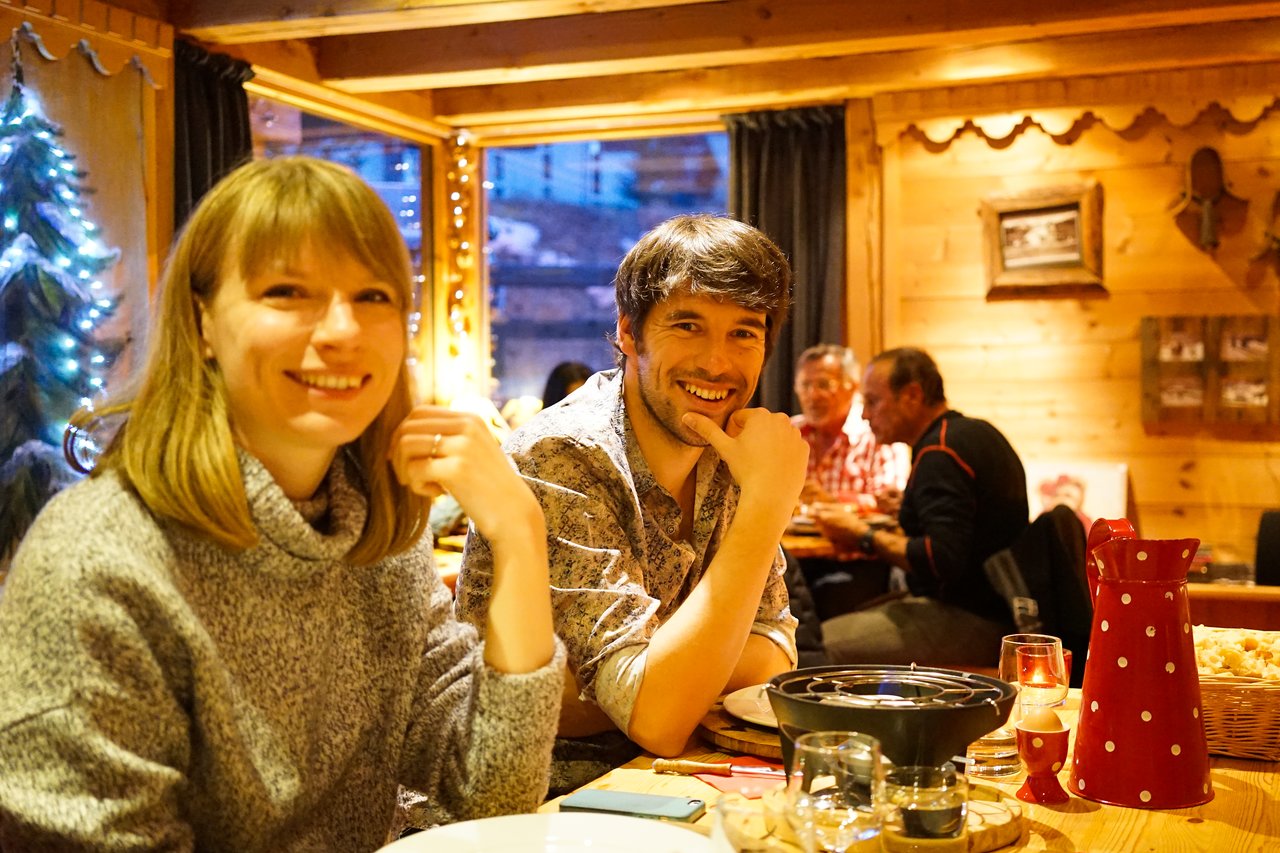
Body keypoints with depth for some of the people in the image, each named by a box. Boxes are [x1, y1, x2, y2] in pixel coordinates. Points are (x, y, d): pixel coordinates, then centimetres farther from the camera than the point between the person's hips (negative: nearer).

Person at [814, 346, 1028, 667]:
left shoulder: (940, 453, -17)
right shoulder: (976, 433, 14)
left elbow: (943, 560, -26)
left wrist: (865, 538, -14)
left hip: (970, 621, -11)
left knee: (820, 644, -16)